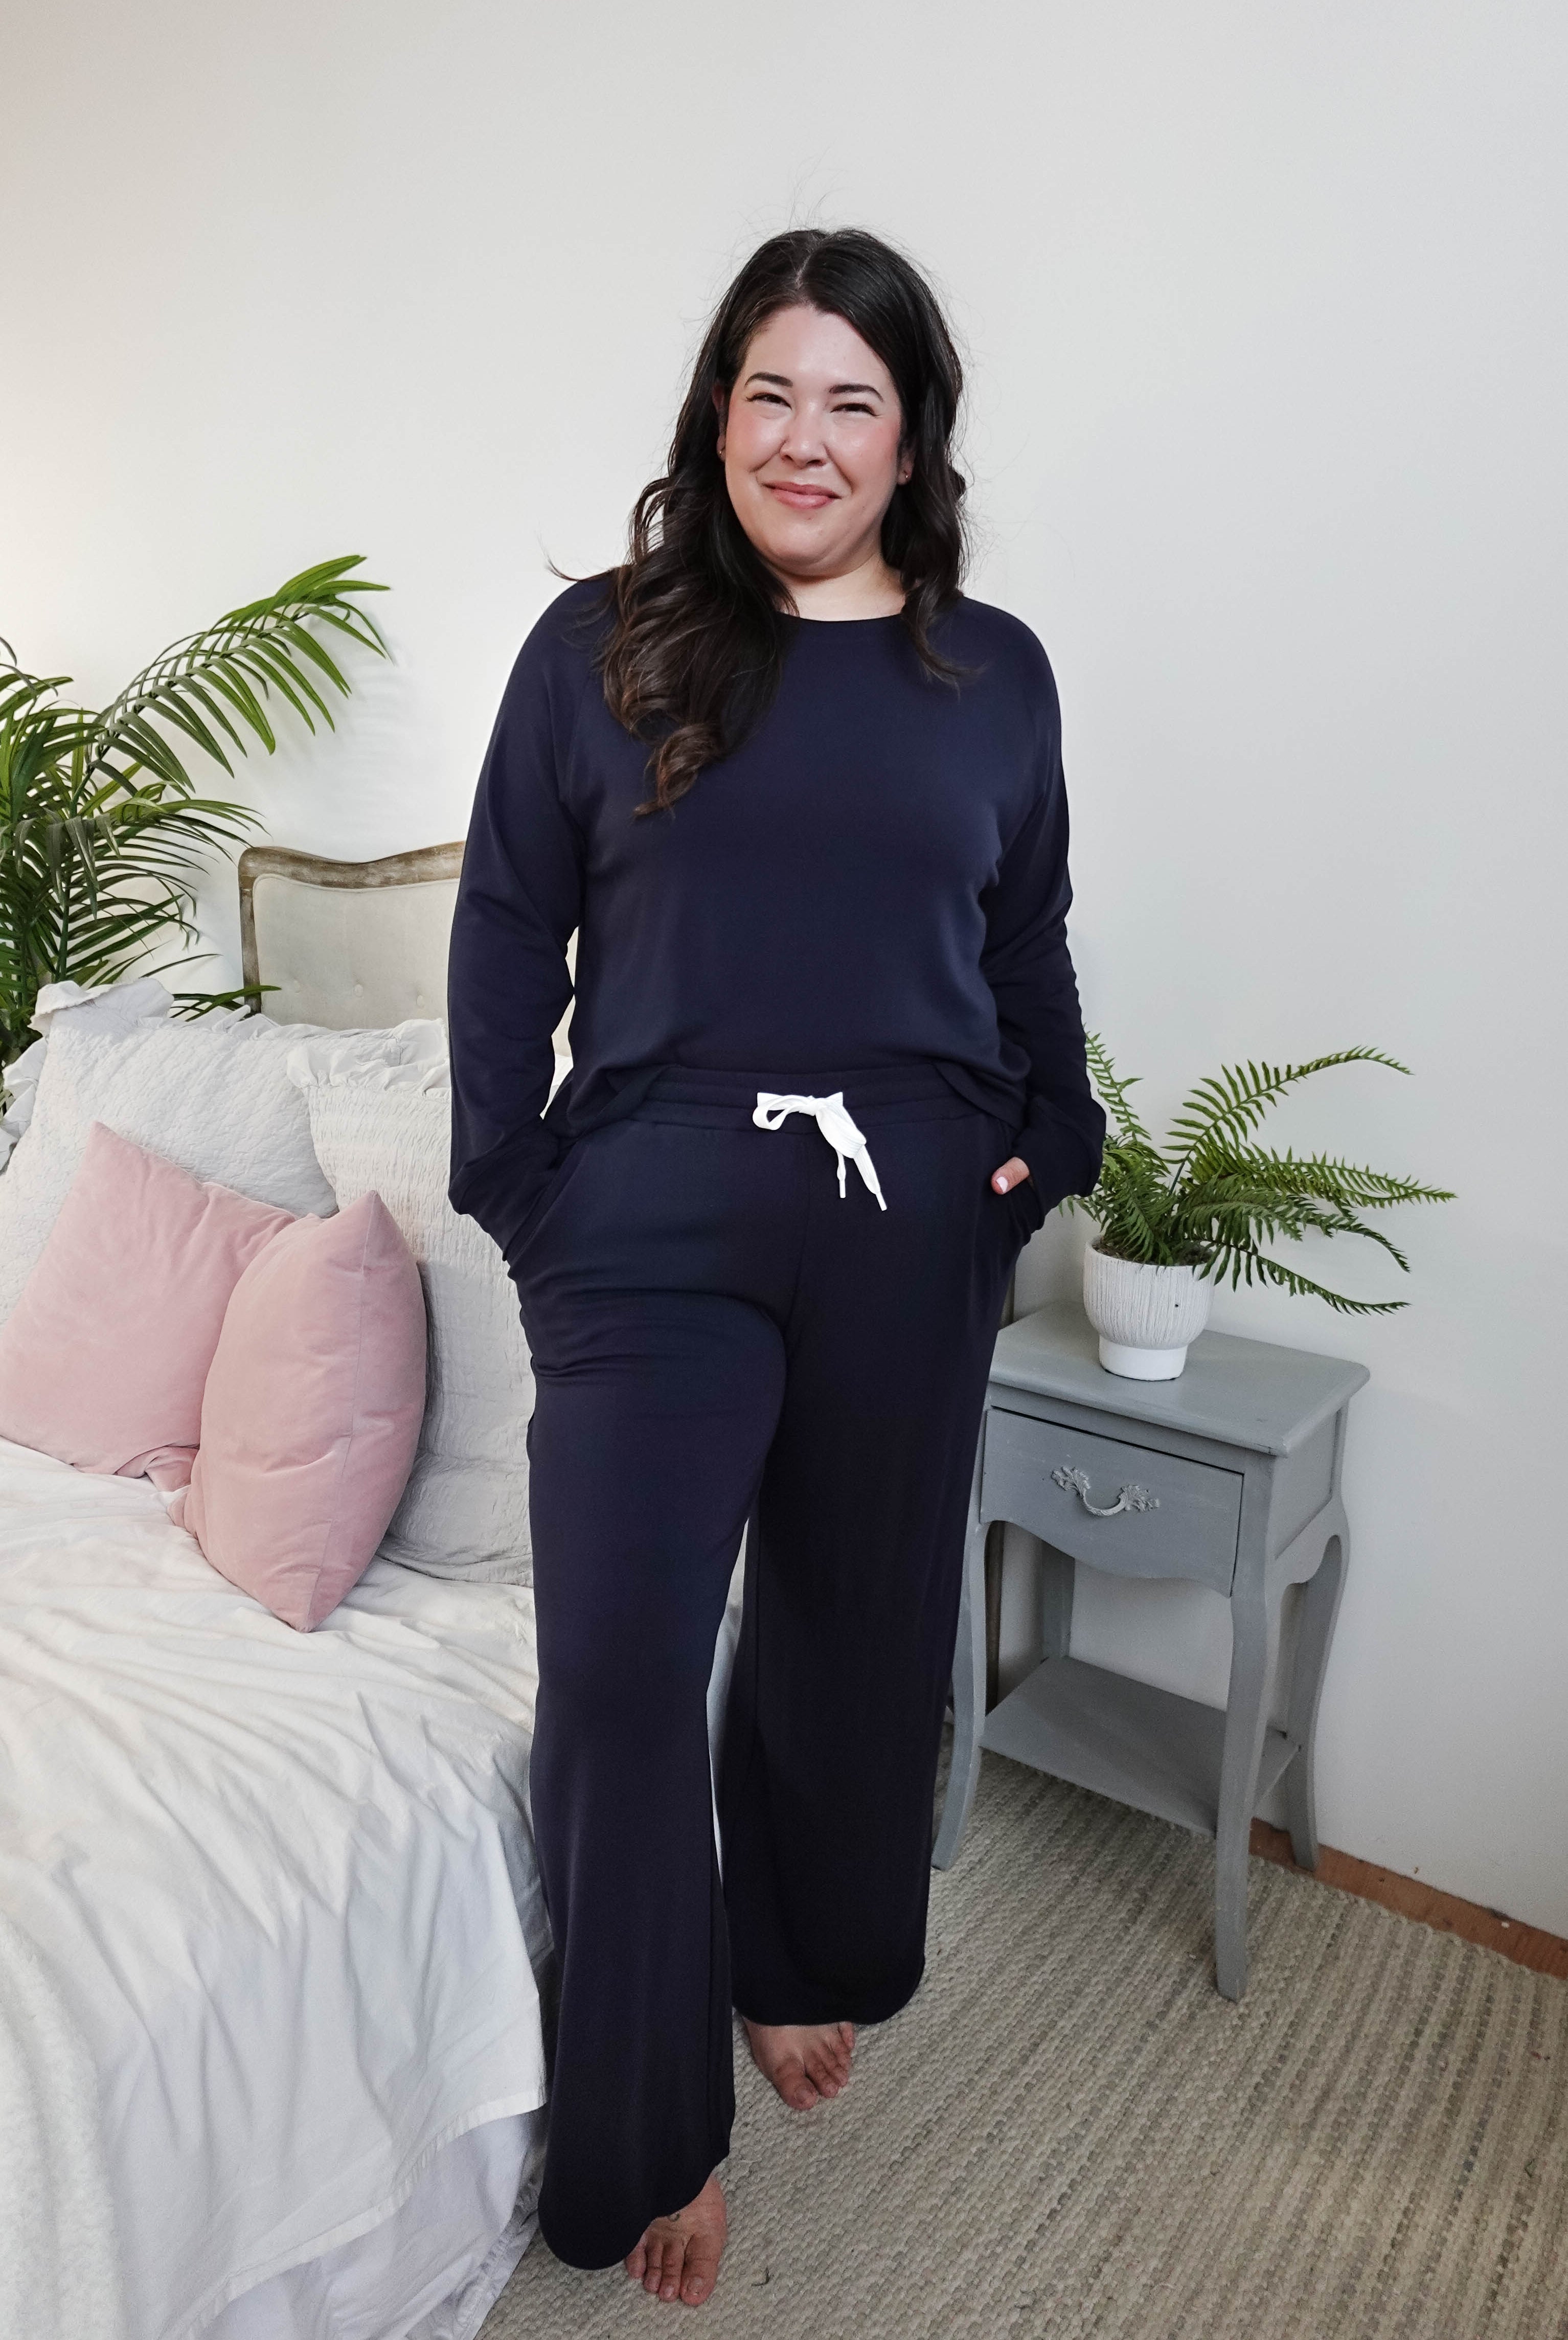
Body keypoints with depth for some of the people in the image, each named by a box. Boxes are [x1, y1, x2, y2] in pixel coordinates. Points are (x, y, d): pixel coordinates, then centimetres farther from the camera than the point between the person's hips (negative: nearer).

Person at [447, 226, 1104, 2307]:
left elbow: (1030, 947, 15)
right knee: (619, 1663, -3)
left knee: (858, 1619, 16)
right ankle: (648, 2138, 21)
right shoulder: (601, 645, 3)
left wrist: (1044, 1149, 6)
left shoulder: (996, 673, 9)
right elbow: (508, 927, 4)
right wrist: (514, 1183, -2)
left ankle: (807, 1963, 44)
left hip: (913, 1232, 3)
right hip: (655, 1224, -2)